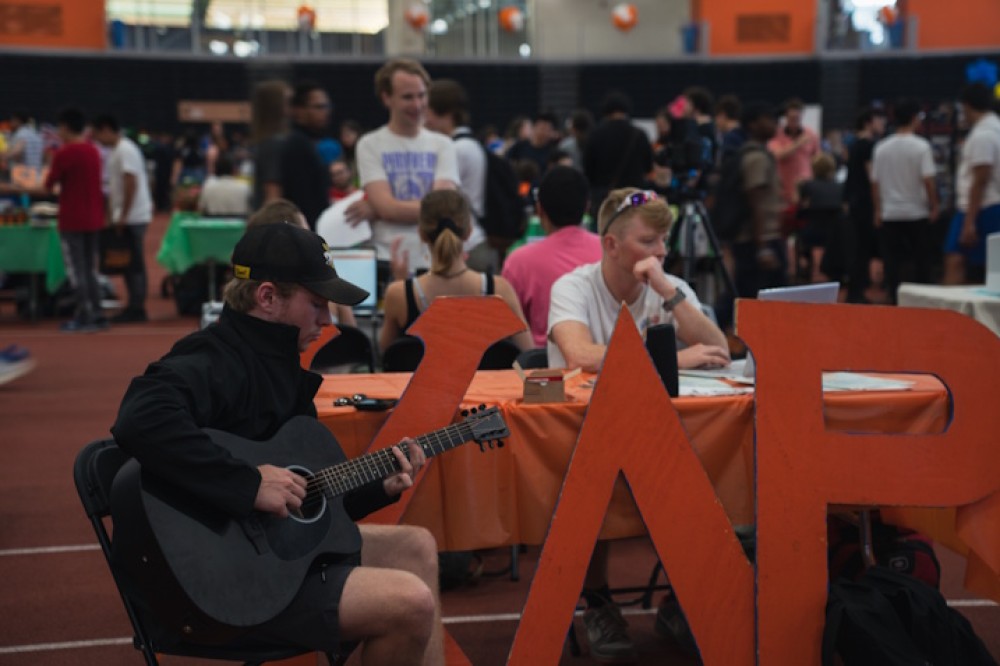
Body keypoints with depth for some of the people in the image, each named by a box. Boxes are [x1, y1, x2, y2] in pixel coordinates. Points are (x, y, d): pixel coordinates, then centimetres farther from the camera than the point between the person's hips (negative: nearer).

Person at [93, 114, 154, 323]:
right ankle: (135, 307, 15)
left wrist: (123, 215, -19)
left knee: (134, 264, -5)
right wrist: (113, 215, 19)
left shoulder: (126, 150, -14)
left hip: (132, 217, -9)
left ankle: (136, 308, -2)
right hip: (126, 217, 9)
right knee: (131, 263, 11)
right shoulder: (116, 151, 16)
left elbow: (131, 184, -20)